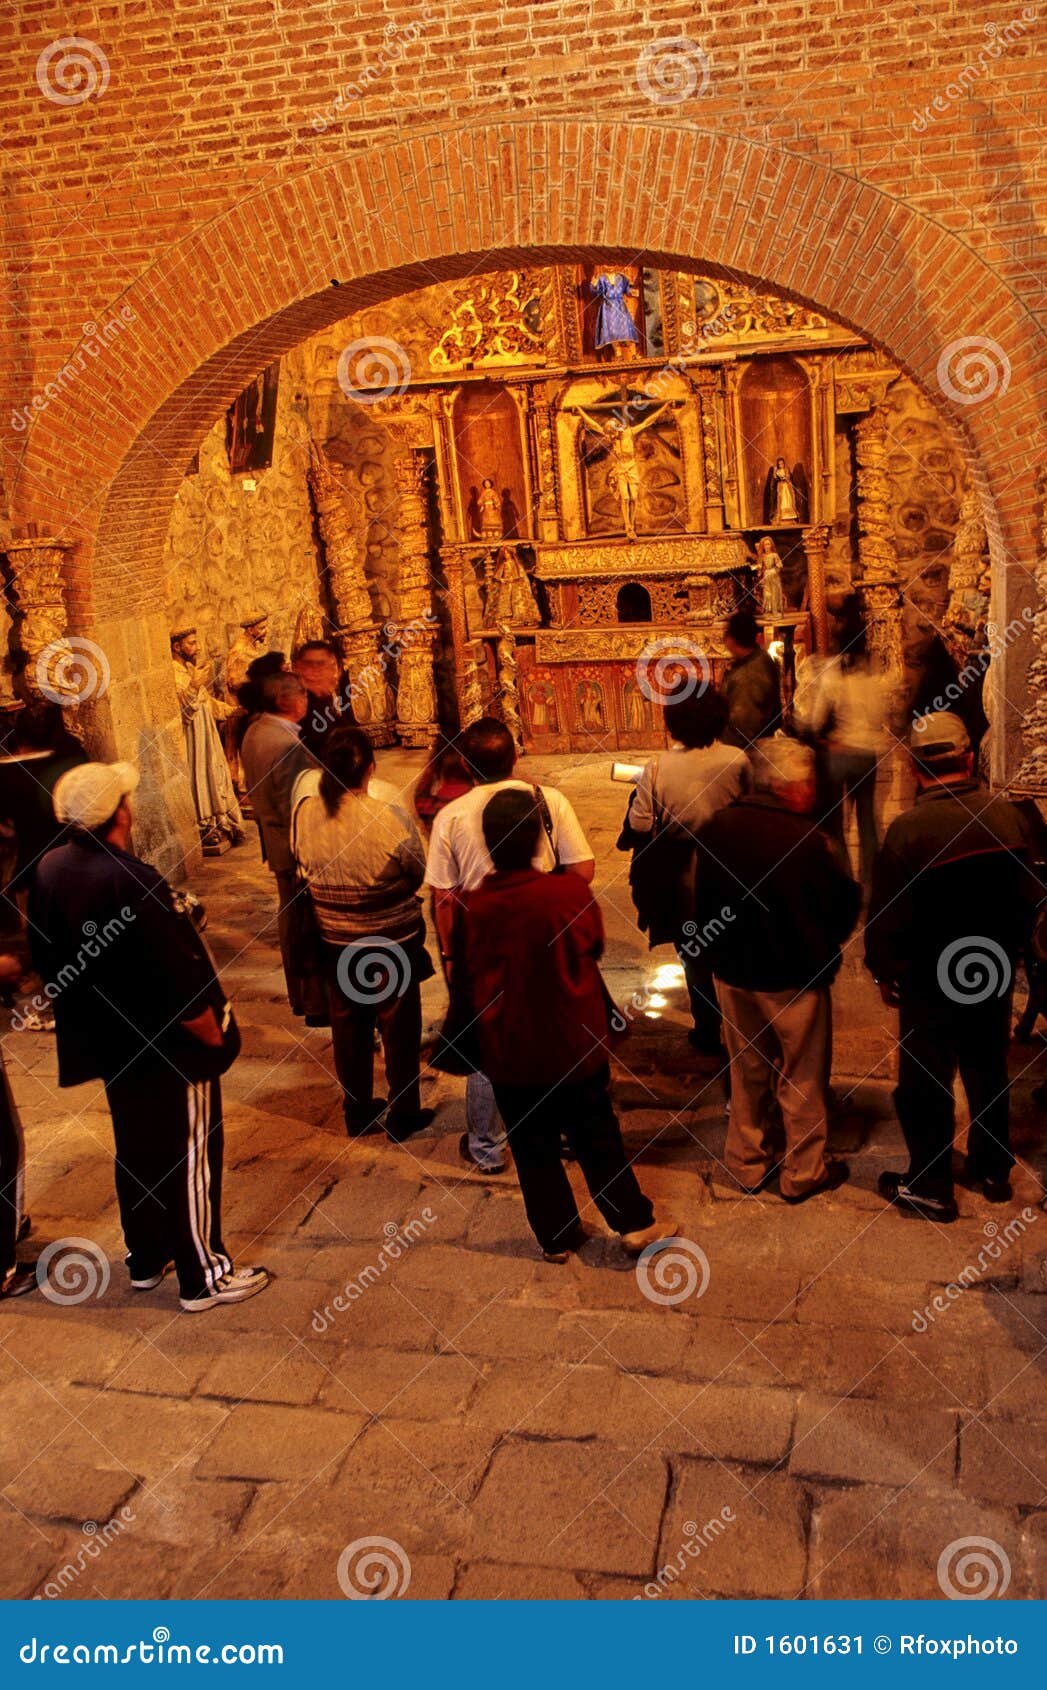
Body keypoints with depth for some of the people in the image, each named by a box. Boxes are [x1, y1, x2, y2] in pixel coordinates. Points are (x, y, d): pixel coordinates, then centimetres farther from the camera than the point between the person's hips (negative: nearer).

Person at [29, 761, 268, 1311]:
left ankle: (145, 1260, 39)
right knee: (190, 1159, 8)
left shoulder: (48, 870, -5)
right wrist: (213, 1036, -12)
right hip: (170, 1050, -8)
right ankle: (203, 1277, 21)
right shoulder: (132, 884, -30)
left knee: (136, 1151, 23)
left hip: (109, 1044, 8)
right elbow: (179, 982, -27)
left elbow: (45, 956, 8)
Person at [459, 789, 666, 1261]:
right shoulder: (572, 892, -19)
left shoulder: (472, 906, -15)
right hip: (575, 1045, -1)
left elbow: (467, 976, -1)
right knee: (598, 1139, 16)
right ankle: (634, 1225, 25)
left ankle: (556, 1236, 27)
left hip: (508, 1052, 1)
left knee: (533, 1149, 16)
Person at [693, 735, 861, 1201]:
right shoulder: (806, 840, -25)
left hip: (731, 974, 5)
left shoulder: (716, 828, -7)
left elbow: (702, 901, 5)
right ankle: (803, 1173, 27)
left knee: (746, 1072, 22)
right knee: (802, 1079, 13)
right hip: (794, 979, -5)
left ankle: (746, 1163, 34)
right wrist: (824, 945, 7)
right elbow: (845, 905, -13)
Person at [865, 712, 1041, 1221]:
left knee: (926, 1082, 9)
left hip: (930, 981, -5)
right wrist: (1009, 950, 17)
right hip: (996, 974, 5)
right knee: (988, 1069, 21)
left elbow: (887, 915, -17)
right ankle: (993, 1170, 36)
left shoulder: (908, 829, -23)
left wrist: (883, 970, 0)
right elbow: (1030, 897, 3)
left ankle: (930, 1186, 19)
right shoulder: (1009, 816, -9)